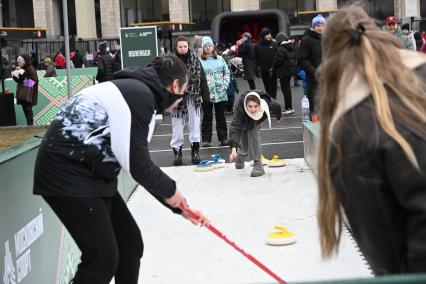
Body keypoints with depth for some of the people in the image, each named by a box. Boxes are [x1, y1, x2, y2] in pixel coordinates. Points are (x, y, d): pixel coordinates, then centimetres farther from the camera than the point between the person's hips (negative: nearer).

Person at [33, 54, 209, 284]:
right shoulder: (140, 94, -17)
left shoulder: (138, 92, 15)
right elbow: (136, 164, -20)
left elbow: (140, 164, 19)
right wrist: (169, 190, -2)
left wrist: (180, 207, 20)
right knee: (103, 255, -7)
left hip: (90, 173, 10)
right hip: (66, 173, -10)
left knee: (129, 241, 13)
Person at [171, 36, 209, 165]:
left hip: (193, 98, 2)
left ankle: (195, 151, 16)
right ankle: (177, 152, 14)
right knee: (177, 126, 4)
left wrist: (205, 96, 2)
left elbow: (202, 78, 6)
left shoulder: (195, 60, 2)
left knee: (195, 125, 6)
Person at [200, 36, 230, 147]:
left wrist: (225, 85, -1)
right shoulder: (200, 61, -3)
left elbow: (227, 72, 10)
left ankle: (223, 138, 16)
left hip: (220, 93, 3)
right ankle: (206, 139, 9)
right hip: (206, 94, -2)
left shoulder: (220, 59, 8)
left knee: (221, 116, 9)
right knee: (207, 117, 4)